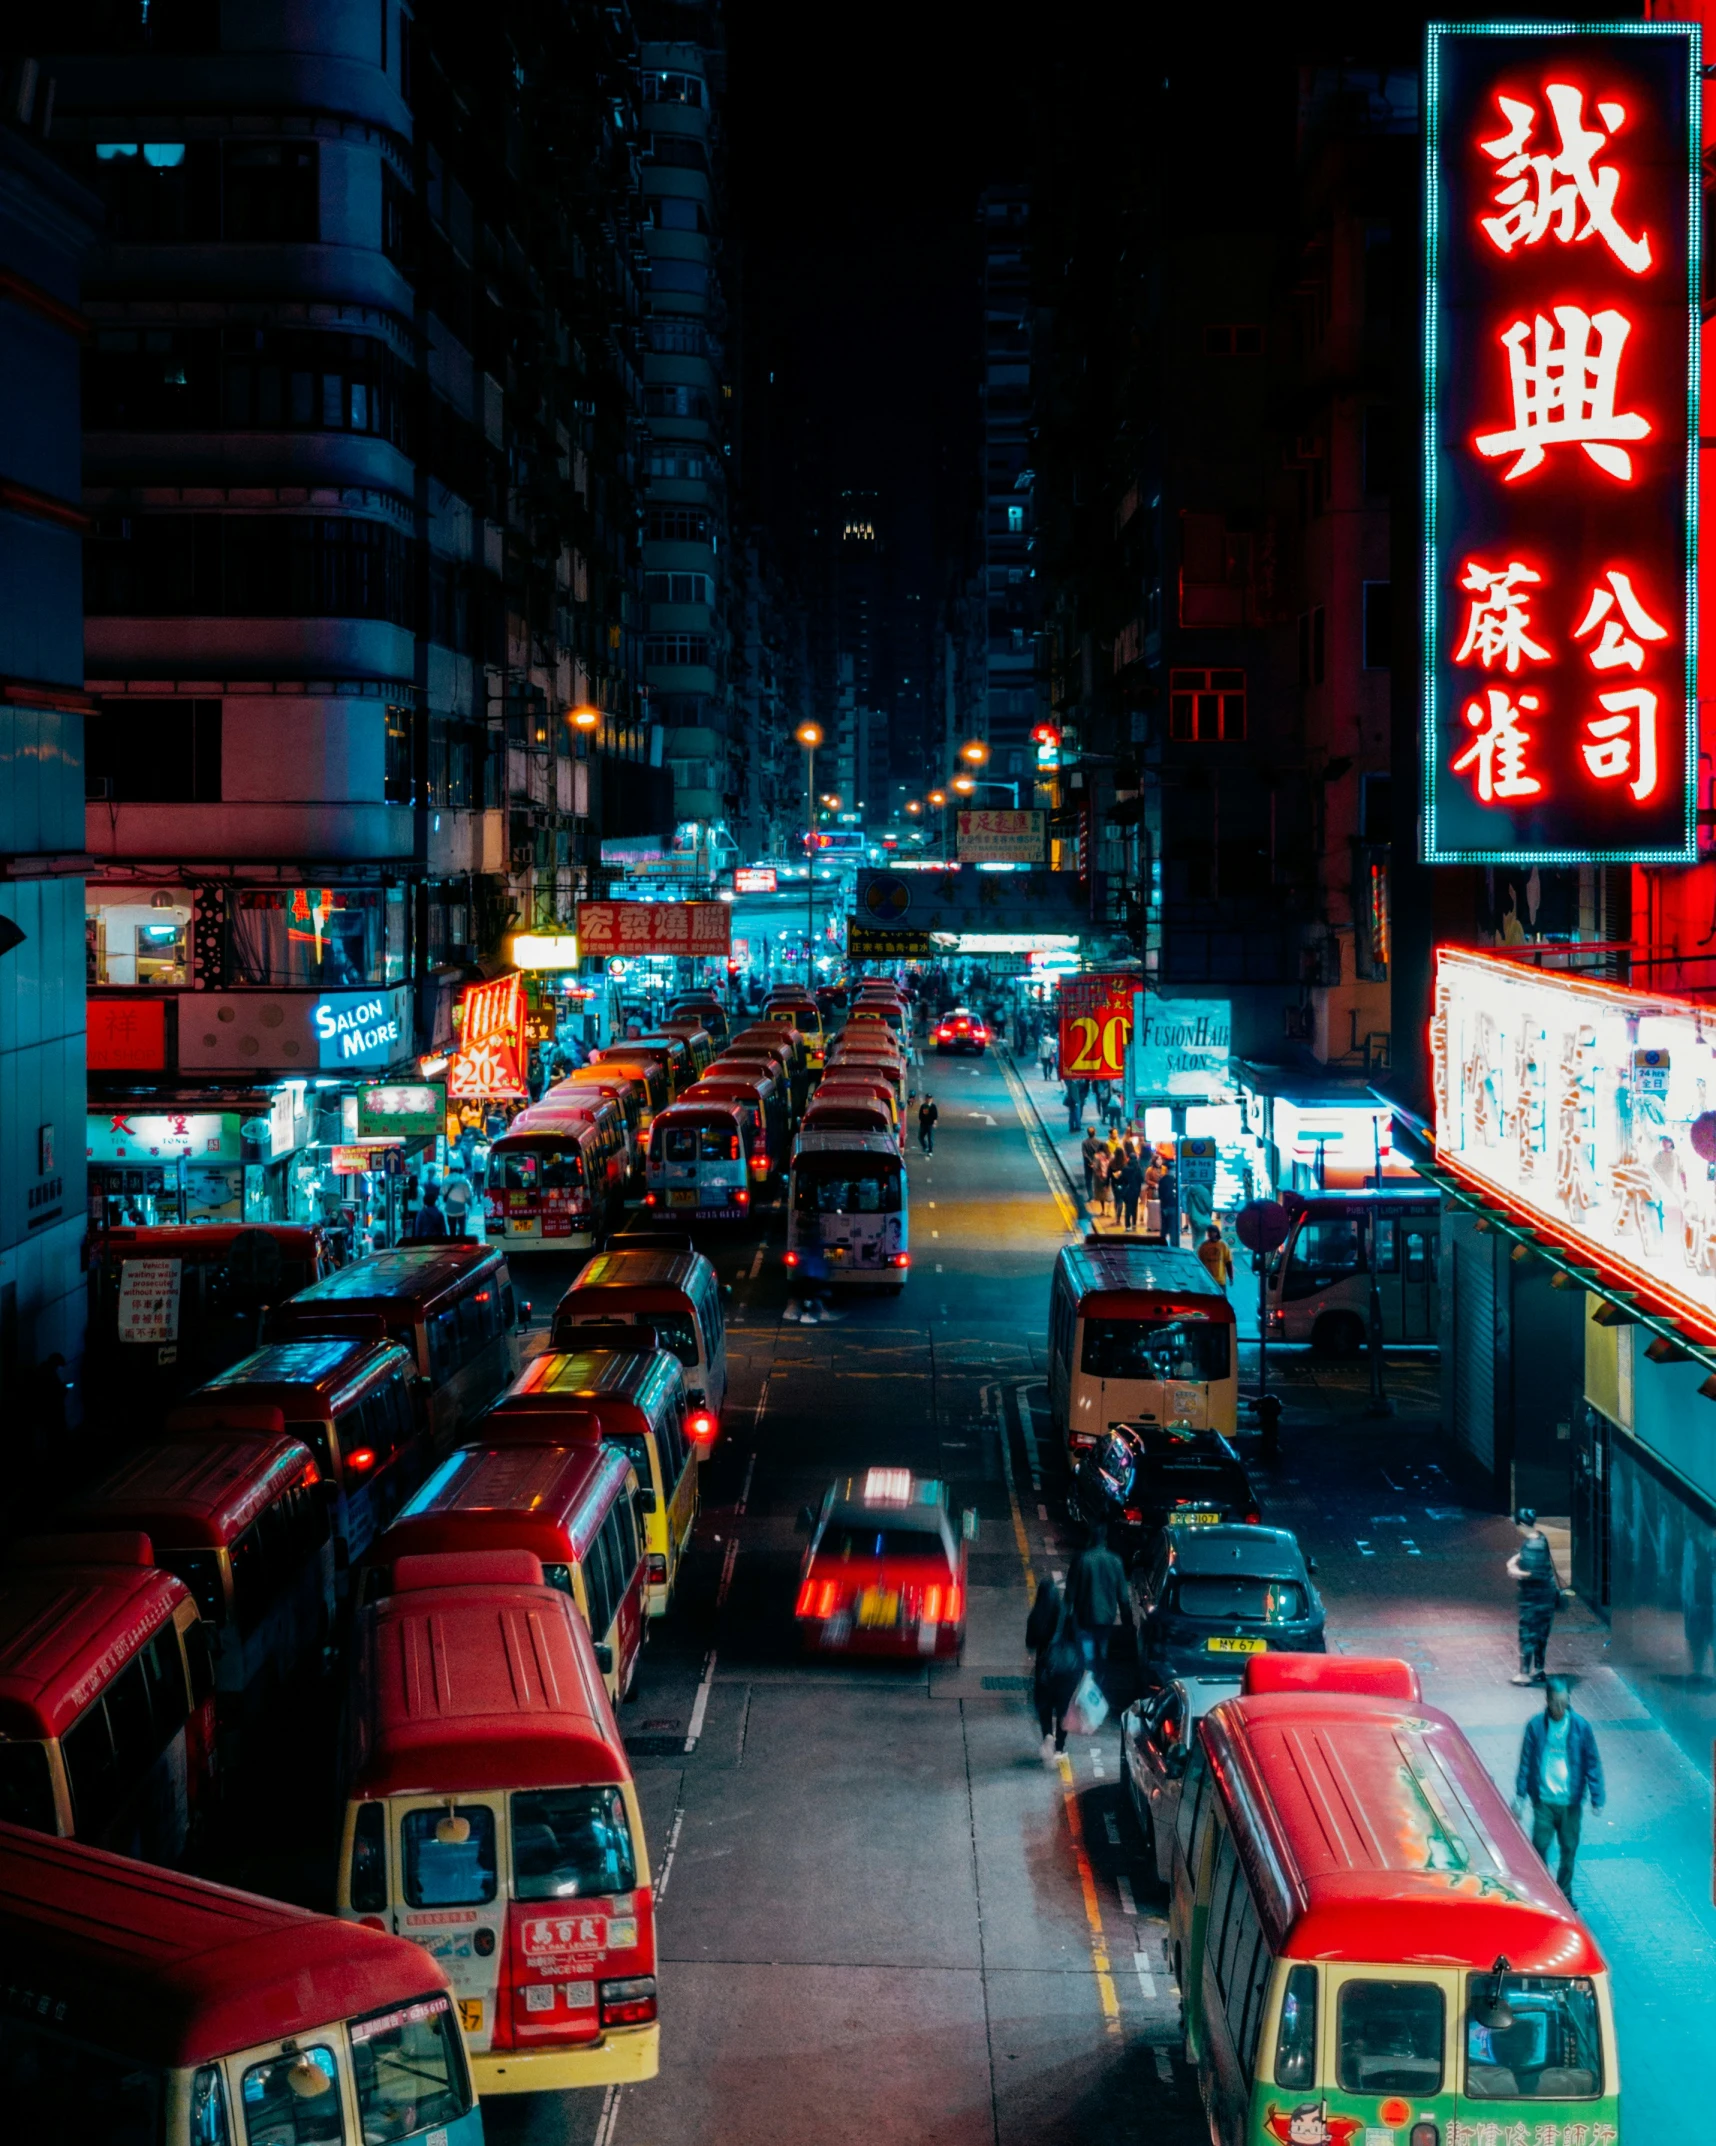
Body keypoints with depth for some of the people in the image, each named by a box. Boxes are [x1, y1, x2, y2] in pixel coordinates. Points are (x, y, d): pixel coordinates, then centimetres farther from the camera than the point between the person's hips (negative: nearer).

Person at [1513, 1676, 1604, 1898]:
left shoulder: (1581, 1727, -7)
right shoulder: (1536, 1726, -7)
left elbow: (1592, 1764, 0)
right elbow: (1526, 1762, 1)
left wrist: (1597, 1798, -2)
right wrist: (1520, 1796, 1)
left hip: (1570, 1802, 1)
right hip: (1543, 1800, -1)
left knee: (1568, 1850, 11)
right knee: (1540, 1847, -2)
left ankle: (1564, 1895, 28)